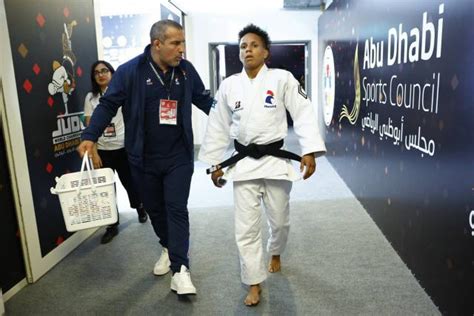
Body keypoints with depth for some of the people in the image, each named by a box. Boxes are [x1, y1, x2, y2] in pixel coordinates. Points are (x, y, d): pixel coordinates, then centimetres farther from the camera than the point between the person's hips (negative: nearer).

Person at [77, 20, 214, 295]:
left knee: (177, 209, -3)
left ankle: (180, 268, 3)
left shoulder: (186, 70, 0)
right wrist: (90, 137, -17)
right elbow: (108, 105, -7)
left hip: (179, 157, 0)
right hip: (144, 159, 0)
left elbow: (205, 100, 10)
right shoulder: (130, 71, -10)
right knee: (154, 208, 16)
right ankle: (168, 248, 40)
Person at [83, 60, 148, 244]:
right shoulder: (91, 98, 4)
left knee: (130, 182, 10)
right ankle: (112, 226, 19)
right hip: (102, 151, 2)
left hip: (124, 148, -2)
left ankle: (140, 208, 39)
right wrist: (93, 153, -4)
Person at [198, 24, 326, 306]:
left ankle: (275, 253, 48)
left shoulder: (282, 79, -5)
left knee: (280, 220, 14)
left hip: (276, 159, -1)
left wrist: (310, 151, -19)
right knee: (247, 226, 3)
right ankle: (254, 283, 20)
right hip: (244, 163, 2)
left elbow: (304, 113, -9)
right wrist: (215, 164, 9)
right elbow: (218, 127, 8)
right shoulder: (229, 86, 2)